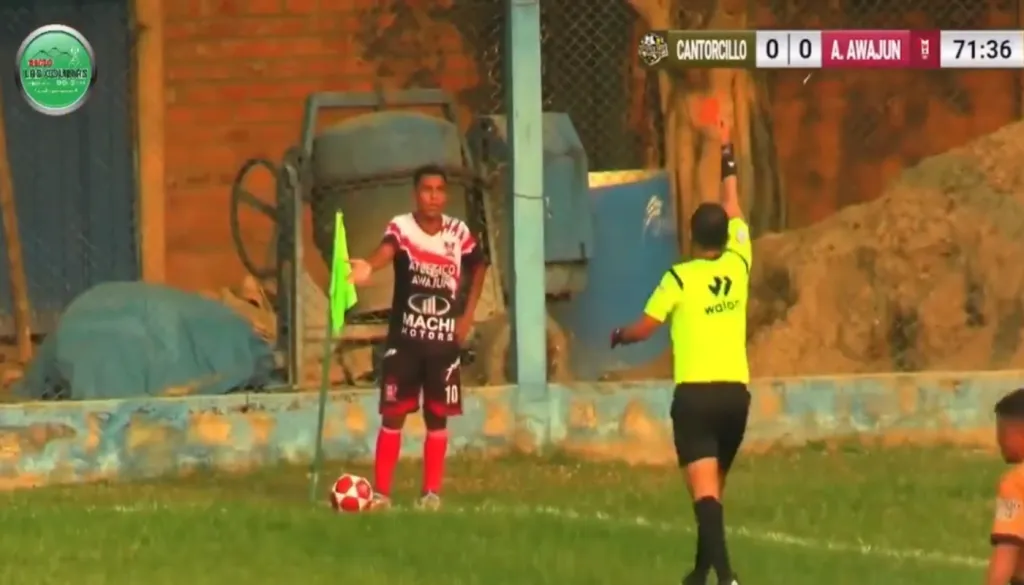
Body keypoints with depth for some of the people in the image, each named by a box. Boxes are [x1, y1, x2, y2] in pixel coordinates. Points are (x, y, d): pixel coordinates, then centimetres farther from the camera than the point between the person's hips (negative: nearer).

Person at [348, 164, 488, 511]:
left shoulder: (459, 233, -1)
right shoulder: (401, 227, -11)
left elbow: (479, 266, 18)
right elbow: (387, 250, -35)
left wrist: (468, 314, 9)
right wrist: (368, 267, -59)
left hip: (445, 340, 2)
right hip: (404, 339, -2)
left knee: (437, 417, 7)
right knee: (393, 415, -2)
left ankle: (432, 493, 16)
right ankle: (381, 492, 4)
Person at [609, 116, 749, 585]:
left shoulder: (680, 278, -6)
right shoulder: (738, 267, 5)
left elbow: (644, 329, -1)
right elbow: (733, 211, 19)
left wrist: (618, 336, 23)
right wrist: (727, 156, 30)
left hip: (694, 392, -5)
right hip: (736, 391, 5)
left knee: (704, 489, -13)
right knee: (715, 486, 20)